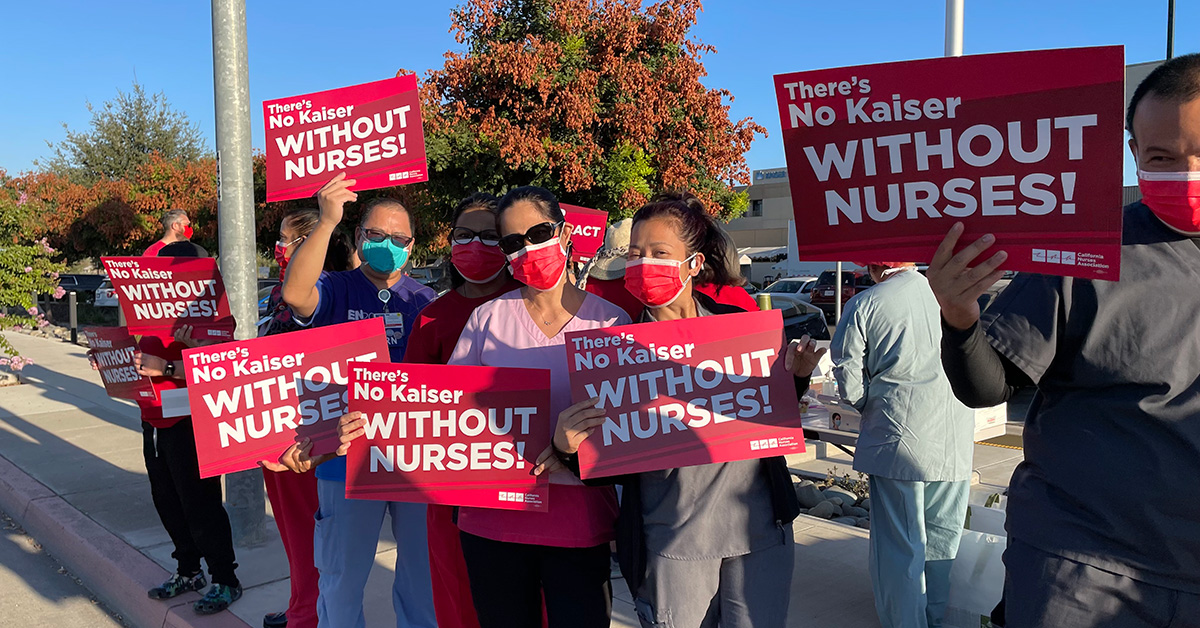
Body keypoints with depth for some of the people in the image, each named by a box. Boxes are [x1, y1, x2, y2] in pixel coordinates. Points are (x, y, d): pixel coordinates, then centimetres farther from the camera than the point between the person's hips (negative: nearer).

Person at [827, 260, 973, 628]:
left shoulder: (863, 306, -7)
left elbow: (849, 384, -7)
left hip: (898, 441, -4)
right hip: (956, 442, 4)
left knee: (900, 547, 6)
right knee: (942, 542, 18)